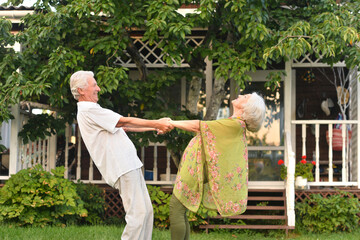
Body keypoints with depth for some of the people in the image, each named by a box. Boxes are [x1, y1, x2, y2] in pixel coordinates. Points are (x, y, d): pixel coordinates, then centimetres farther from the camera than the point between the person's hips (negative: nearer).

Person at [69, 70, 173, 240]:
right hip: (123, 167, -11)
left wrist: (155, 127, 17)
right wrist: (156, 124, -7)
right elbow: (125, 122, -12)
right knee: (138, 213, -15)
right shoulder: (89, 110, -12)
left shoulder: (90, 110, 21)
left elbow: (124, 126, 21)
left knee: (146, 211, 10)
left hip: (130, 165, 11)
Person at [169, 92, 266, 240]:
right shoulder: (234, 125, 14)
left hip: (195, 169, -10)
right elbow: (201, 128, 17)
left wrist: (171, 123, -4)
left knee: (176, 207, -10)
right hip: (192, 166, 10)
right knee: (179, 211, 12)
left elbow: (199, 126, -12)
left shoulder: (235, 124, -16)